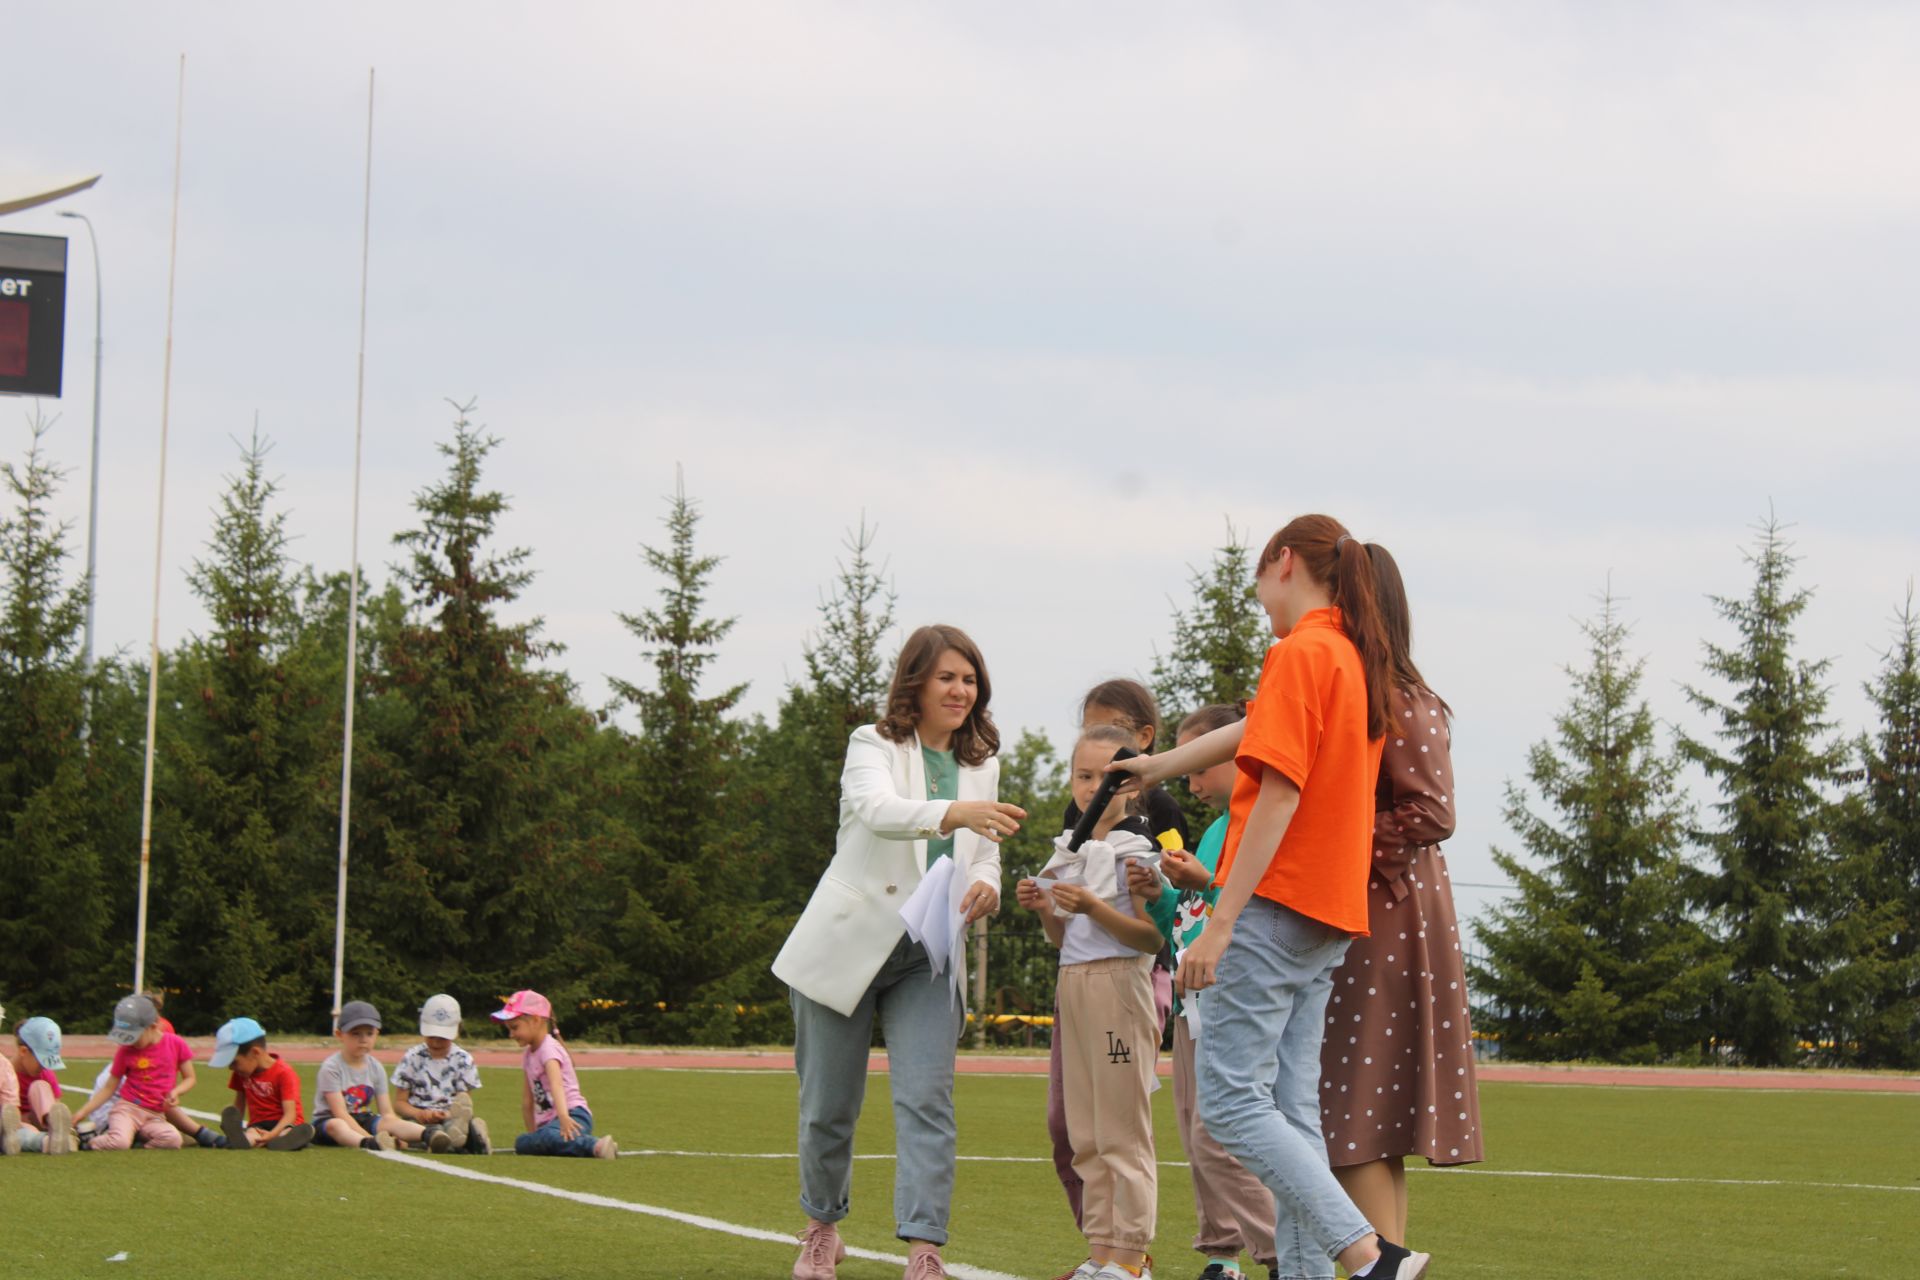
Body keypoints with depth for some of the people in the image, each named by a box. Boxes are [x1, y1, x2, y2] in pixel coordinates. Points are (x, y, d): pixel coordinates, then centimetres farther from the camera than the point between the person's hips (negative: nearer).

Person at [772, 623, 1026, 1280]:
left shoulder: (981, 766, 12)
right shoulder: (872, 746, -4)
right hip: (848, 946, -3)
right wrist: (955, 813, -44)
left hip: (929, 959, 3)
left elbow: (984, 854, 15)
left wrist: (985, 886, -11)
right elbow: (877, 809, -26)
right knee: (828, 1106, 7)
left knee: (927, 1101, -14)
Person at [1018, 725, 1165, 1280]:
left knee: (1121, 1130, -6)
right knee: (1086, 1135, 9)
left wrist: (1093, 907, -23)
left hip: (1119, 982, -8)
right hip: (1072, 983, 8)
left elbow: (1152, 936, -13)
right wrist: (1043, 910, 2)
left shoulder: (1137, 849, -7)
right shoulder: (1070, 850, 15)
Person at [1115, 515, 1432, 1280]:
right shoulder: (1359, 658, 17)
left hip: (1277, 904, -9)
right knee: (1291, 1108, 9)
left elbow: (1280, 793, -19)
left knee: (1230, 1100, -10)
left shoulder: (1300, 653, -11)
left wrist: (1221, 922, -20)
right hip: (1329, 914, 9)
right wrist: (1159, 766, 45)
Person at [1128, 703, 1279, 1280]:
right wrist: (1160, 897, 6)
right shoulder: (1213, 828, 19)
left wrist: (1206, 884, -24)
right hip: (1193, 1001, 10)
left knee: (1217, 1137, -14)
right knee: (1197, 1139, 10)